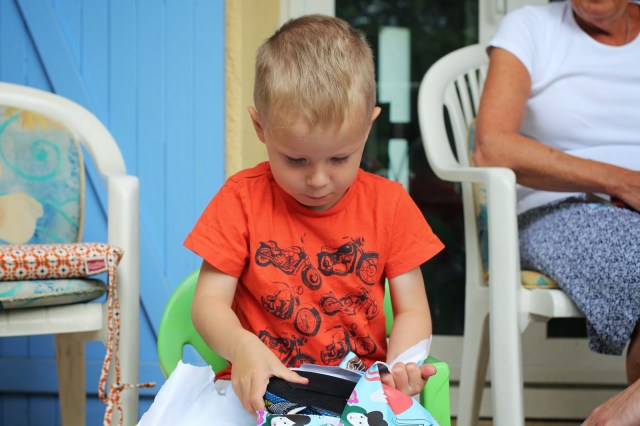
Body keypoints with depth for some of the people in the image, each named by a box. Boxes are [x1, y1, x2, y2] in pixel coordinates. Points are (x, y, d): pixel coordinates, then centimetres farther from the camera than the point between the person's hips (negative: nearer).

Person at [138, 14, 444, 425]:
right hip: (258, 388, 0)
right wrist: (242, 347, -25)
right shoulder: (242, 198, 1)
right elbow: (210, 301, -2)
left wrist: (400, 367, -16)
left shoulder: (390, 204, 4)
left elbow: (412, 310, 6)